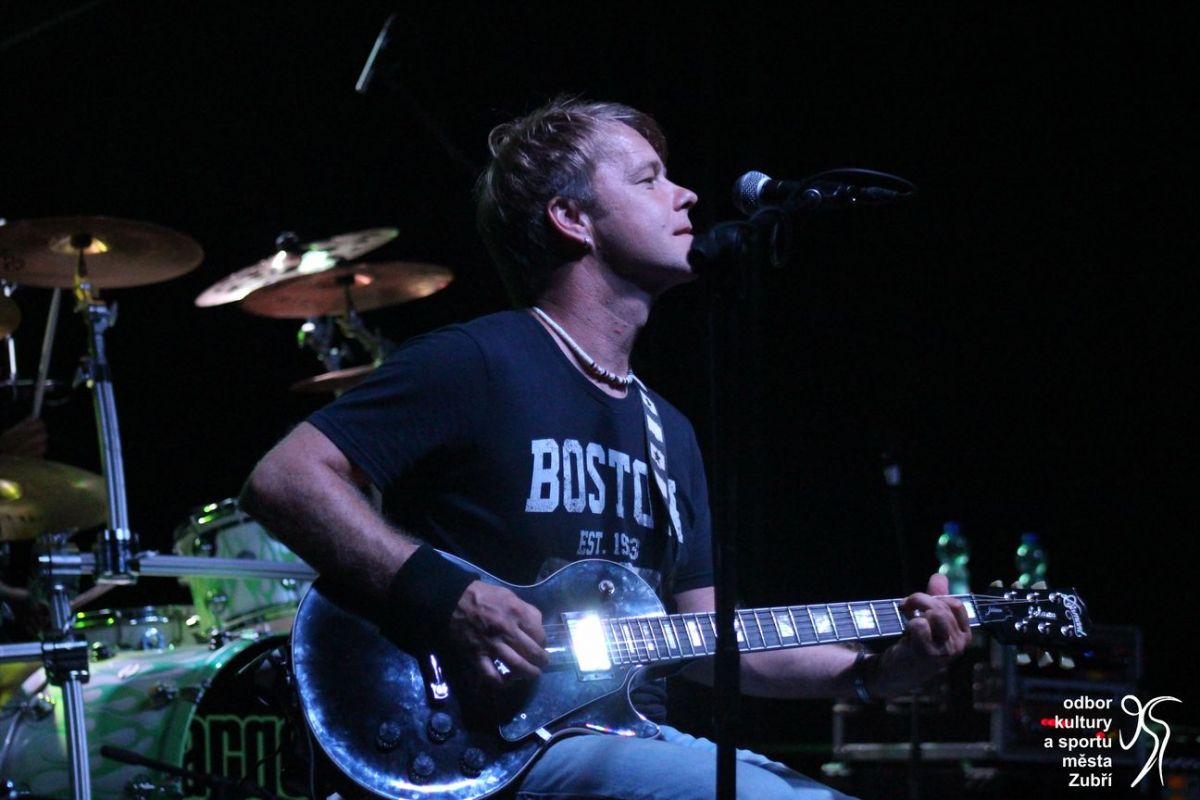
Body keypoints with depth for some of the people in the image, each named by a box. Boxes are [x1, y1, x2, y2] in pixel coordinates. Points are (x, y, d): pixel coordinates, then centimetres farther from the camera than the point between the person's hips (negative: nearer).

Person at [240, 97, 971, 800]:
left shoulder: (667, 432, 19)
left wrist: (872, 671, 3)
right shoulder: (479, 366, -6)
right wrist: (451, 597, -22)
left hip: (633, 738, 9)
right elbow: (285, 480, -12)